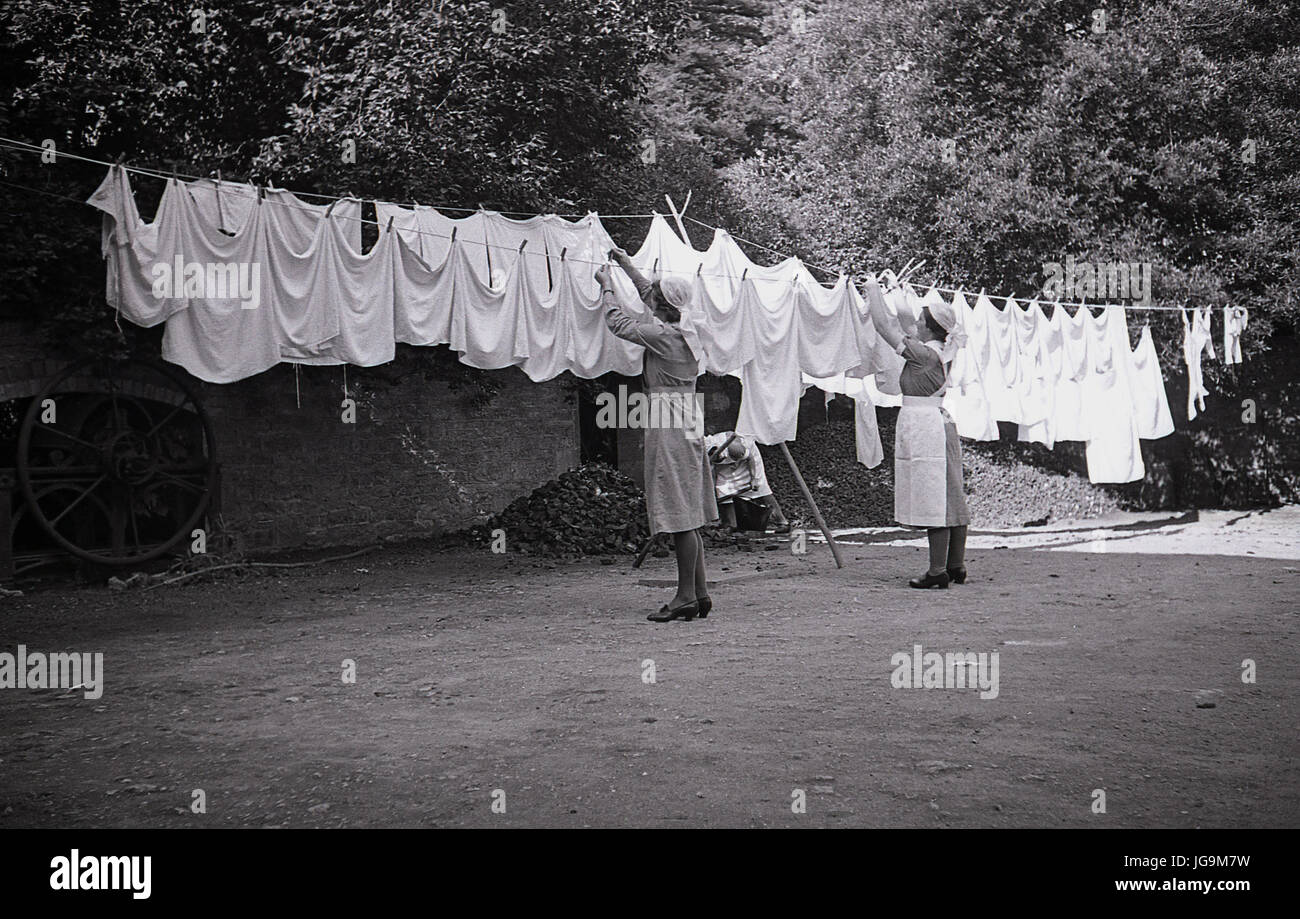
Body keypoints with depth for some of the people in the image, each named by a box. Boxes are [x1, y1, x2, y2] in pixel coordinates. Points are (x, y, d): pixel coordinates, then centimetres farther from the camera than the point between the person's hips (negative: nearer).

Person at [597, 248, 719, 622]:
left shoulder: (664, 335, -14)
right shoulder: (686, 327, 10)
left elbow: (619, 323, -3)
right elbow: (649, 294, 26)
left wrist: (607, 286, 11)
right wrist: (626, 264, 34)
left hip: (668, 425, -9)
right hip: (688, 424, 9)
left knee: (680, 514, -7)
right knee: (688, 515, 11)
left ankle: (686, 596, -4)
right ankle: (699, 592, 14)